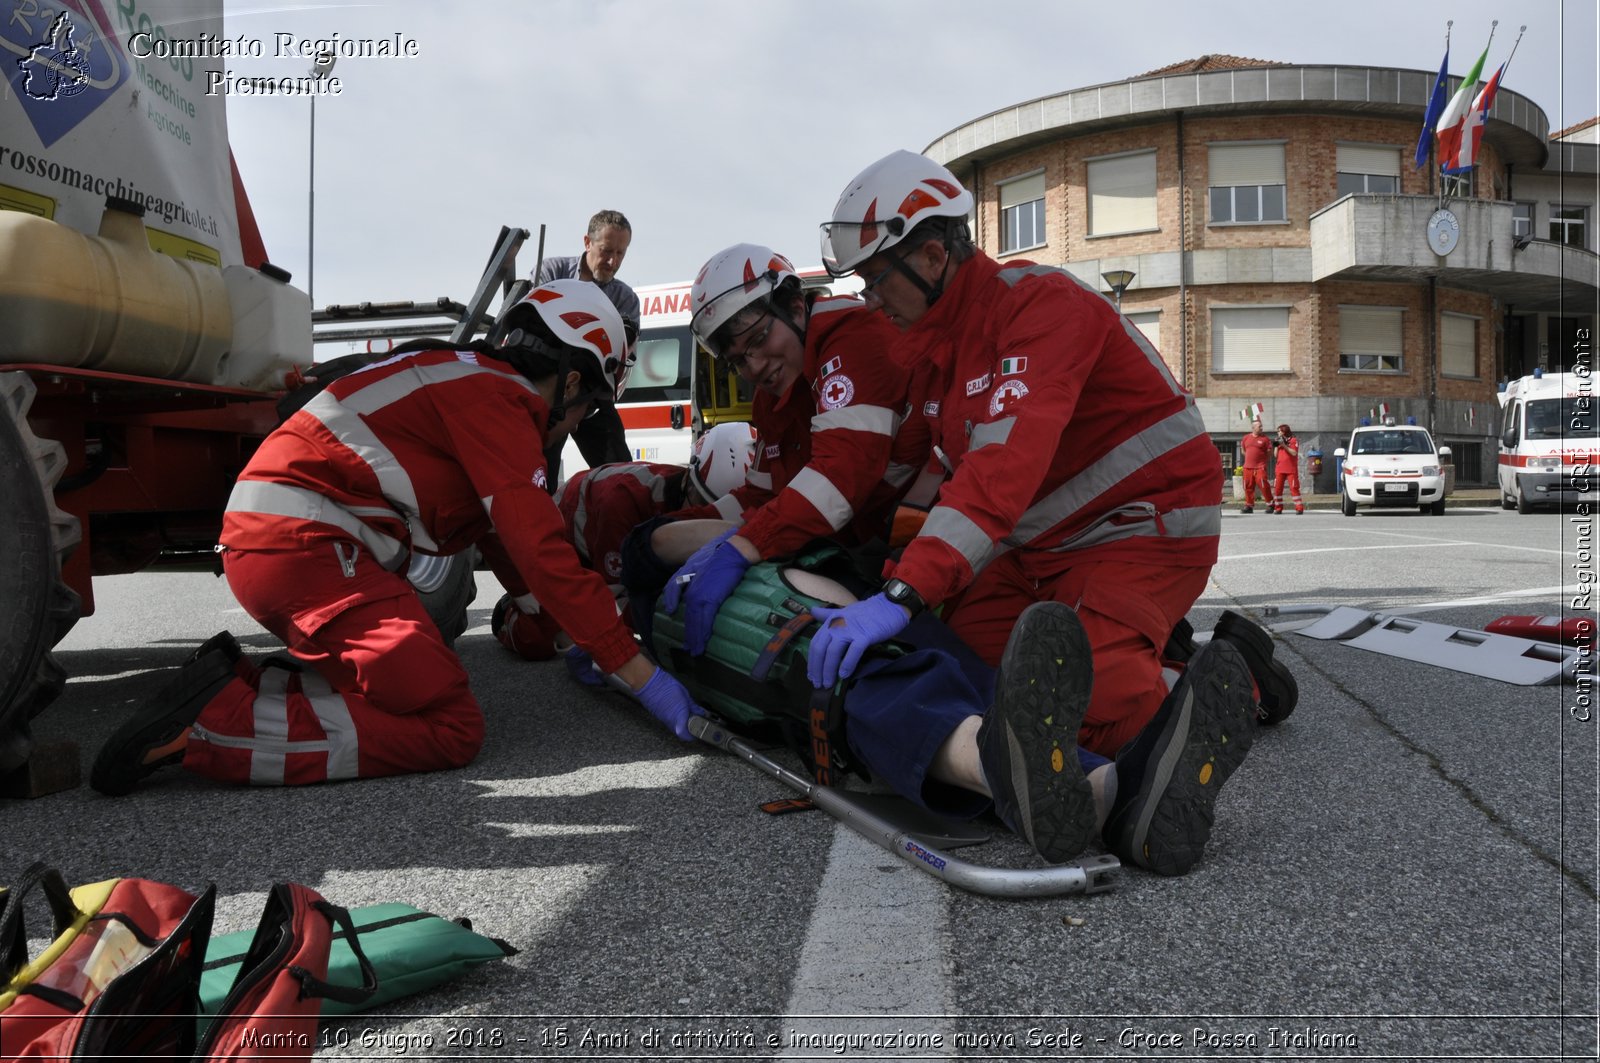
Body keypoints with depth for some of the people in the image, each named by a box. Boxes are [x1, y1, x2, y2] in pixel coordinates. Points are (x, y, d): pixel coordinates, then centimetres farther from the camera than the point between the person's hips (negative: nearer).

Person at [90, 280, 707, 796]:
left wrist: (574, 635, 30)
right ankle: (211, 726, -16)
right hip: (305, 546, -10)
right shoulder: (499, 399, -8)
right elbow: (543, 554, -15)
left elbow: (505, 542, 28)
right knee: (450, 729, -10)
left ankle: (242, 683, 3)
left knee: (426, 681, 15)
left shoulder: (471, 384, 23)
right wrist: (644, 678, -10)